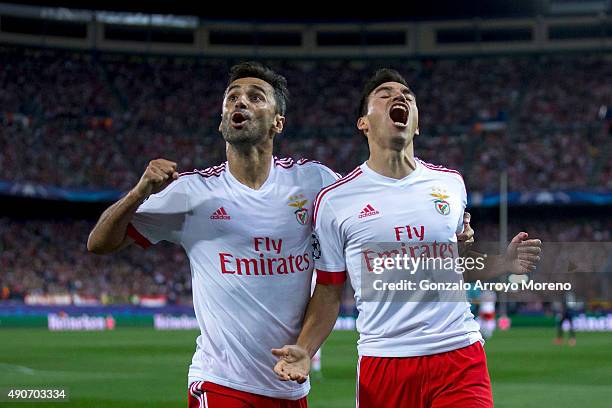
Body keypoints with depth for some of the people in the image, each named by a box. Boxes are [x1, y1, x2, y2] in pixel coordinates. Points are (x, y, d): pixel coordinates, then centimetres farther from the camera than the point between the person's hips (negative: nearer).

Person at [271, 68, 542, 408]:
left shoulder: (451, 183, 11)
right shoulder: (334, 200, 2)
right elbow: (329, 291, 7)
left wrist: (504, 264, 6)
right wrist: (304, 350, -7)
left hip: (461, 356, 2)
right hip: (382, 363, -2)